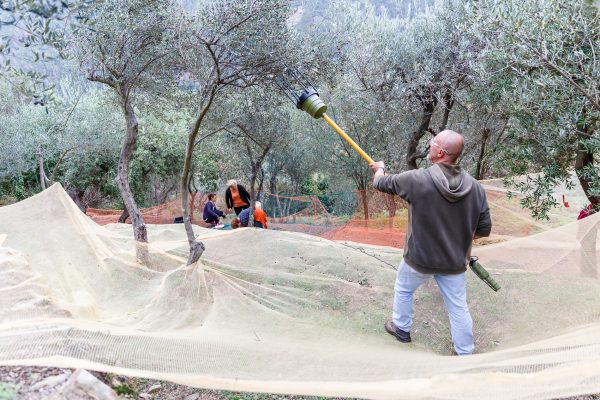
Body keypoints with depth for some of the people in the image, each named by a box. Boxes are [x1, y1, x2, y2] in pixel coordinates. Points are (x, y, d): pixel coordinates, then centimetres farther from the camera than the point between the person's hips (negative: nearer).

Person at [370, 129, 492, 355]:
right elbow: (484, 230, -5)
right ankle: (465, 353, 28)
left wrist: (379, 168, 17)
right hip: (454, 262, 2)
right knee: (458, 307, 15)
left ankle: (401, 328, 45)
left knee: (403, 289, 26)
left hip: (419, 258, -2)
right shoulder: (475, 187, -12)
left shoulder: (417, 179, -23)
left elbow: (380, 183, -6)